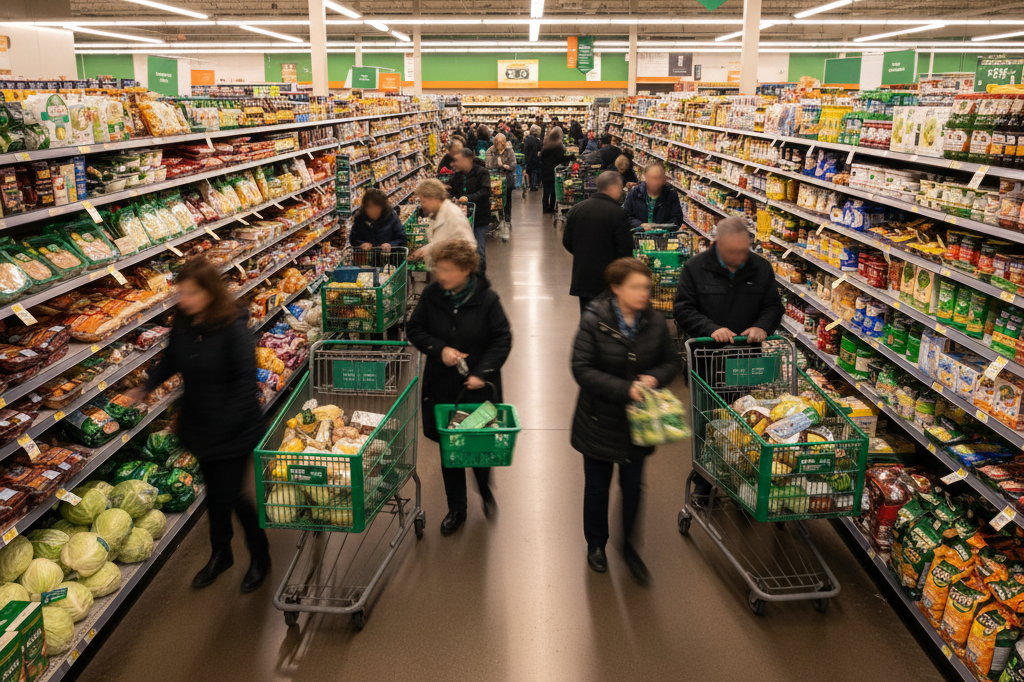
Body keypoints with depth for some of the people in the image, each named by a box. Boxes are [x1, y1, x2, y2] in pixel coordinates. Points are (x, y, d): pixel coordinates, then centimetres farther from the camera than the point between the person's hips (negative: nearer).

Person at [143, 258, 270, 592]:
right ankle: (220, 554, 41)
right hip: (201, 425, 6)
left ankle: (260, 557, 25)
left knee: (230, 495, 0)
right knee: (214, 492, 20)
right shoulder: (183, 325, -2)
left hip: (234, 430, -6)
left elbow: (245, 382, -22)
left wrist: (225, 423, -24)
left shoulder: (234, 328, -23)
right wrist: (145, 386, 3)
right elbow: (170, 362, 16)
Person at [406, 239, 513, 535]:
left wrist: (482, 372, -17)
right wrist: (439, 349, -13)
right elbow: (414, 329, 3)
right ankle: (456, 509, 28)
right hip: (442, 386, 2)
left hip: (479, 387, -2)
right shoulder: (431, 295, -6)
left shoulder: (486, 299, -12)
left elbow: (502, 339, -7)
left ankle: (485, 490, 40)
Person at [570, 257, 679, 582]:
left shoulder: (655, 323, -7)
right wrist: (624, 389, -27)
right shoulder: (594, 321, -17)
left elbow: (671, 361, 5)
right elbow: (582, 370, -19)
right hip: (600, 419, -2)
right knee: (597, 486, 14)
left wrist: (654, 378, -17)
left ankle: (629, 547, 33)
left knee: (633, 485, 12)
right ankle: (596, 544, 37)